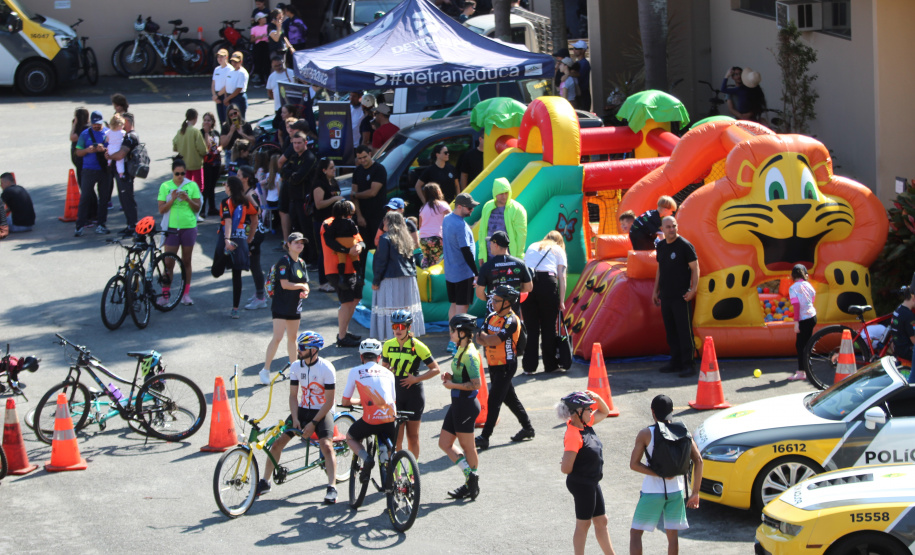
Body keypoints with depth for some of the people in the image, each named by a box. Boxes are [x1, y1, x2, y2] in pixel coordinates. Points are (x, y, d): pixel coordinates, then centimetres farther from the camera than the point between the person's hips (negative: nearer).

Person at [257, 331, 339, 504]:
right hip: (302, 409, 5)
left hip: (322, 412, -5)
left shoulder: (326, 368, -18)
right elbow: (293, 395, 2)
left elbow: (329, 401, -16)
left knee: (326, 445, -27)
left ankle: (332, 488, -26)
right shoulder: (296, 366, -3)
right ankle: (265, 482, 10)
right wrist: (295, 419, -12)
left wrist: (313, 423, -20)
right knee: (278, 442, -4)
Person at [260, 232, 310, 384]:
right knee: (277, 338, -11)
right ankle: (265, 370, -6)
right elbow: (285, 284, -20)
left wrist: (304, 292, -10)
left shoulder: (301, 263, 10)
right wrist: (301, 286, -8)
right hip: (281, 305, -7)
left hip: (295, 306, 8)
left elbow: (305, 284, 12)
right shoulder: (284, 261, -14)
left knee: (292, 337, 15)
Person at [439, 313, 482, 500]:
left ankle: (472, 485, 15)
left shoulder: (469, 355, -20)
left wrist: (453, 385, -18)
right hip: (457, 403, 10)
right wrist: (451, 376, 4)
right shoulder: (461, 350, 10)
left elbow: (476, 384, -23)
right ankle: (470, 477, 16)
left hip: (466, 404, -10)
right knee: (444, 443, 11)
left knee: (467, 446, 2)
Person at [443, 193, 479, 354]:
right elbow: (466, 251, -23)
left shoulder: (446, 219, 7)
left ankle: (452, 341, 22)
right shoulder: (461, 226, -22)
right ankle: (458, 345, -3)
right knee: (462, 307, -4)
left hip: (450, 272, 9)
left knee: (454, 305, 16)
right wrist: (476, 273, -19)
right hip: (463, 273, -9)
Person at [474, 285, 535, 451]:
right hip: (493, 364, 9)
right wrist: (490, 340, -20)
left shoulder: (511, 321, -18)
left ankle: (484, 438, -12)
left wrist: (484, 336, -7)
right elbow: (479, 339, 0)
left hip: (506, 365, -9)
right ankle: (527, 428, 30)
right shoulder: (491, 317, 7)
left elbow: (494, 340, -26)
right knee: (509, 398, 17)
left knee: (494, 401, -10)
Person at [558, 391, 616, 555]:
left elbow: (604, 412, 19)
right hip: (582, 484, -9)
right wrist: (580, 472, -6)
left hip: (592, 483, 9)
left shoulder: (585, 424, 1)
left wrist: (596, 398, -2)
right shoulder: (573, 436, -26)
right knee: (583, 524, 3)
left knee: (601, 521, 18)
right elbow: (566, 468, -28)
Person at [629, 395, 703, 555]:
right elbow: (698, 461, -3)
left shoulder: (646, 434, -8)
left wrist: (658, 474, -13)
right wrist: (695, 493, 0)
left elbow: (634, 464, -14)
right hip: (676, 492, 3)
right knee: (672, 535, 13)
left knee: (635, 533, 7)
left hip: (652, 492, -3)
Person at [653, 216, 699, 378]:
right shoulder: (661, 246, 13)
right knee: (670, 330, 10)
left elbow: (695, 268, -7)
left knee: (684, 330, -7)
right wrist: (655, 291, 20)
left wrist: (693, 289, -16)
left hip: (681, 296, -7)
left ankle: (687, 365, -5)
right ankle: (675, 362, 17)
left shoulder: (685, 245, -7)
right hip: (665, 296, 7)